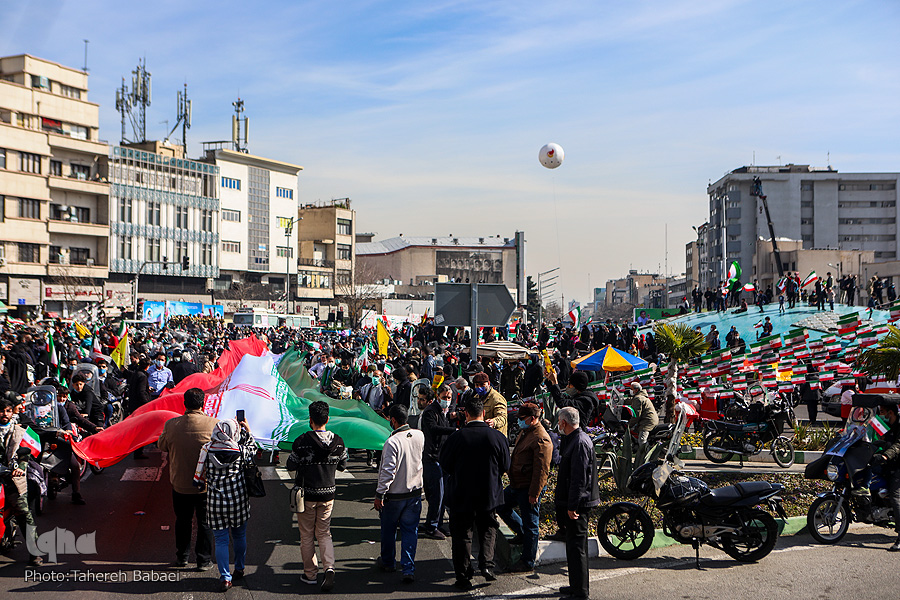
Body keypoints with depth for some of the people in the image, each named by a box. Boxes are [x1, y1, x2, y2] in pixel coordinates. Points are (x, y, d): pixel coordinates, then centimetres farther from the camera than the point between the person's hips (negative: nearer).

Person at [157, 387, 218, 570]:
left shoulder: (171, 425, -12)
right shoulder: (214, 424, -17)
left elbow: (162, 446, 7)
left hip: (180, 484, 2)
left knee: (183, 521, 20)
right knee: (205, 522, 13)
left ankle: (181, 557, 33)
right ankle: (204, 560, 19)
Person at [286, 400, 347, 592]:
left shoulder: (302, 441, -16)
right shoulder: (338, 441, -4)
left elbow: (291, 466, -7)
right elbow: (342, 466, 9)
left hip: (307, 494, -3)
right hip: (328, 493, 3)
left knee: (307, 535, 11)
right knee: (324, 533, 13)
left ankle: (310, 574, 18)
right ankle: (329, 567, -8)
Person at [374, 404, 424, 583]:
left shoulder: (392, 442, -22)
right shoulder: (420, 436, -4)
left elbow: (388, 472, -22)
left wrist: (379, 495, -13)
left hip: (394, 495, -4)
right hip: (415, 492, 4)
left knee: (388, 530, 16)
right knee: (410, 531, 8)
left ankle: (388, 562, 34)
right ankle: (409, 569, 3)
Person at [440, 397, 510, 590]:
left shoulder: (457, 437, -16)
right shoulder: (498, 436, -11)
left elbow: (445, 465, -4)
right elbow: (505, 466, 1)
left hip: (462, 495, -2)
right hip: (489, 495, 2)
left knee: (462, 534, 10)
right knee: (488, 529, 23)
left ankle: (463, 577, 14)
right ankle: (487, 564, 6)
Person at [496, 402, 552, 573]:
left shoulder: (541, 440, -21)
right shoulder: (524, 432, 11)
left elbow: (542, 470, -24)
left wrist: (534, 493, -24)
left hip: (529, 488, -10)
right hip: (516, 485, 10)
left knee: (530, 525, 0)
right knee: (501, 506, 22)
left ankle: (528, 563, 10)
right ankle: (522, 534, 36)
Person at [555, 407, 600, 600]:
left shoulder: (580, 443, -19)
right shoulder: (574, 439, 13)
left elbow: (579, 478, -23)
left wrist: (572, 506, -22)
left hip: (578, 503, -10)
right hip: (574, 502, 10)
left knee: (576, 547, -5)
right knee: (575, 545, 17)